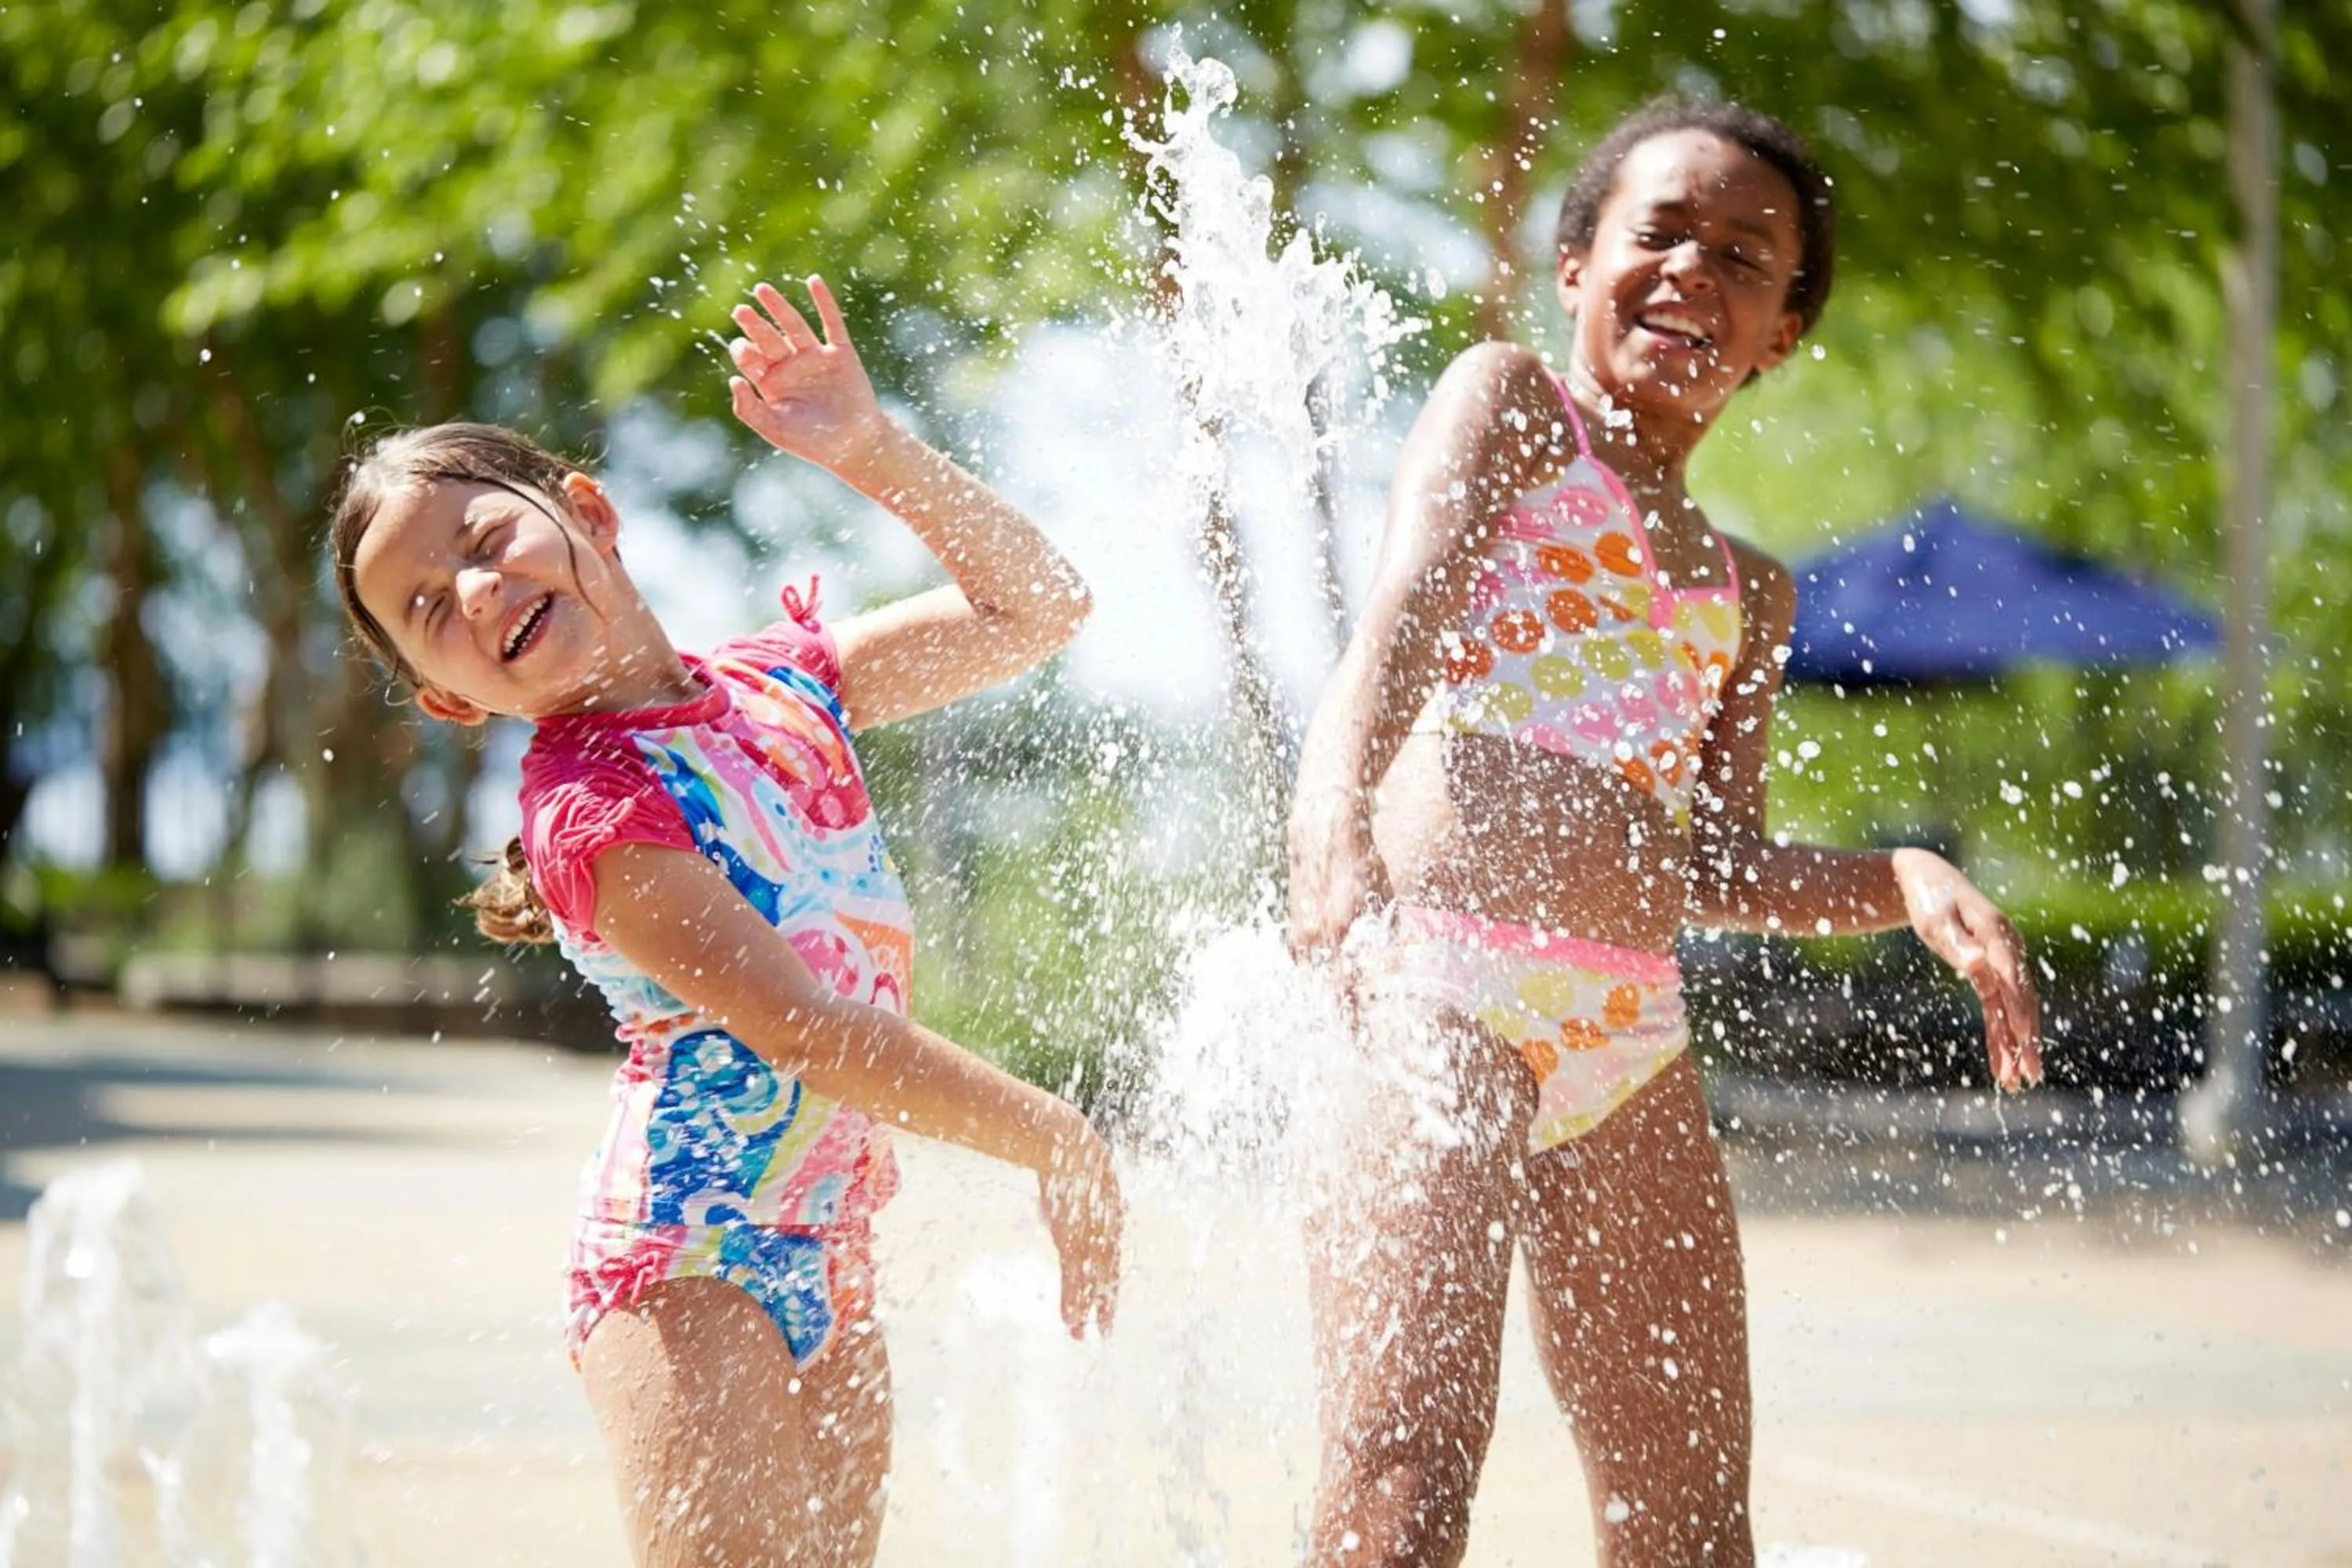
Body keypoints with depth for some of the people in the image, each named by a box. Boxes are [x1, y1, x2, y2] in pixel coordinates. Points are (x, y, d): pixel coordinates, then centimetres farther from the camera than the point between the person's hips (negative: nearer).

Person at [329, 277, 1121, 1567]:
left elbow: (1035, 606, 17)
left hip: (828, 1264, 7)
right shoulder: (588, 811, -13)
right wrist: (1057, 1144, -15)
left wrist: (874, 452, 4)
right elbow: (803, 1029, -19)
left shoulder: (779, 684, 8)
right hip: (688, 1261, -7)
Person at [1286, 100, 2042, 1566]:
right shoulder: (1509, 405, 7)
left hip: (1634, 1044, 7)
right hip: (1440, 991, -7)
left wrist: (1904, 879, 5)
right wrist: (1337, 833, -31)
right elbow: (1397, 625, -11)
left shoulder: (1749, 593, 25)